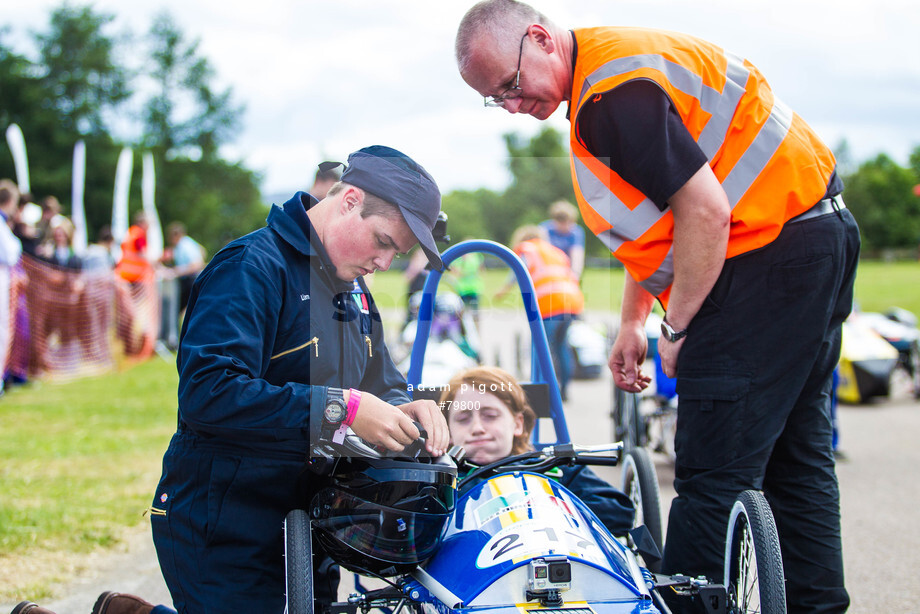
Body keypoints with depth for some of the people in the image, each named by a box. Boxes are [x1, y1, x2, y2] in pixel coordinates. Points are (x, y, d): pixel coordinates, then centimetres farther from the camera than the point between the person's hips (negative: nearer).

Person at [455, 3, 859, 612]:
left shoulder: (615, 92, -19)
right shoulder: (602, 81, 15)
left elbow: (705, 213, -23)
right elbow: (656, 222, 23)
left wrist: (679, 329, -12)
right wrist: (632, 323, 20)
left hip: (771, 252, -11)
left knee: (713, 476, -10)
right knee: (795, 457, 15)